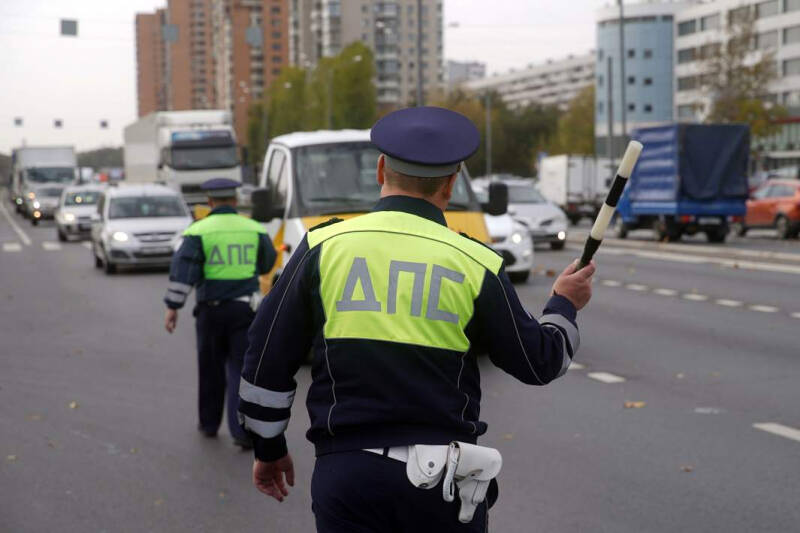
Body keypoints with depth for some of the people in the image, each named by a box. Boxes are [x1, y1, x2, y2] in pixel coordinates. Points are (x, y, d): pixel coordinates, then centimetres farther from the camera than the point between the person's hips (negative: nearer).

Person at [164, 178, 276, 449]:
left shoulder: (198, 231, -4)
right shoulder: (254, 229, 2)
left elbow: (182, 270, -11)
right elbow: (266, 265, 15)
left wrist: (173, 307, -8)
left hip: (212, 308, 0)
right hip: (245, 307, 1)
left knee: (211, 368, 15)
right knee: (242, 369, 2)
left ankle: (209, 423, 30)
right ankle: (243, 431, -9)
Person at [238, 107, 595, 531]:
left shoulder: (323, 245, 0)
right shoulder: (475, 264, -2)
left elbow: (266, 359, 3)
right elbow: (539, 363, 8)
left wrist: (269, 448, 17)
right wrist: (564, 305, 28)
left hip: (345, 476, 0)